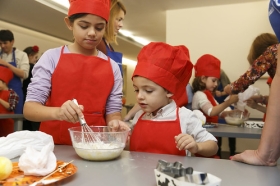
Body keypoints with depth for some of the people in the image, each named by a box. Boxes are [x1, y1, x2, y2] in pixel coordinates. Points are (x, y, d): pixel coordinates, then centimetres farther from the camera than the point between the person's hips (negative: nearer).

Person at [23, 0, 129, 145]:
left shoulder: (112, 67, 5)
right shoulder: (52, 57, -1)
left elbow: (112, 111, 6)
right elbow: (29, 108, -5)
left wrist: (115, 123, -16)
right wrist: (57, 112, -24)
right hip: (54, 145, -1)